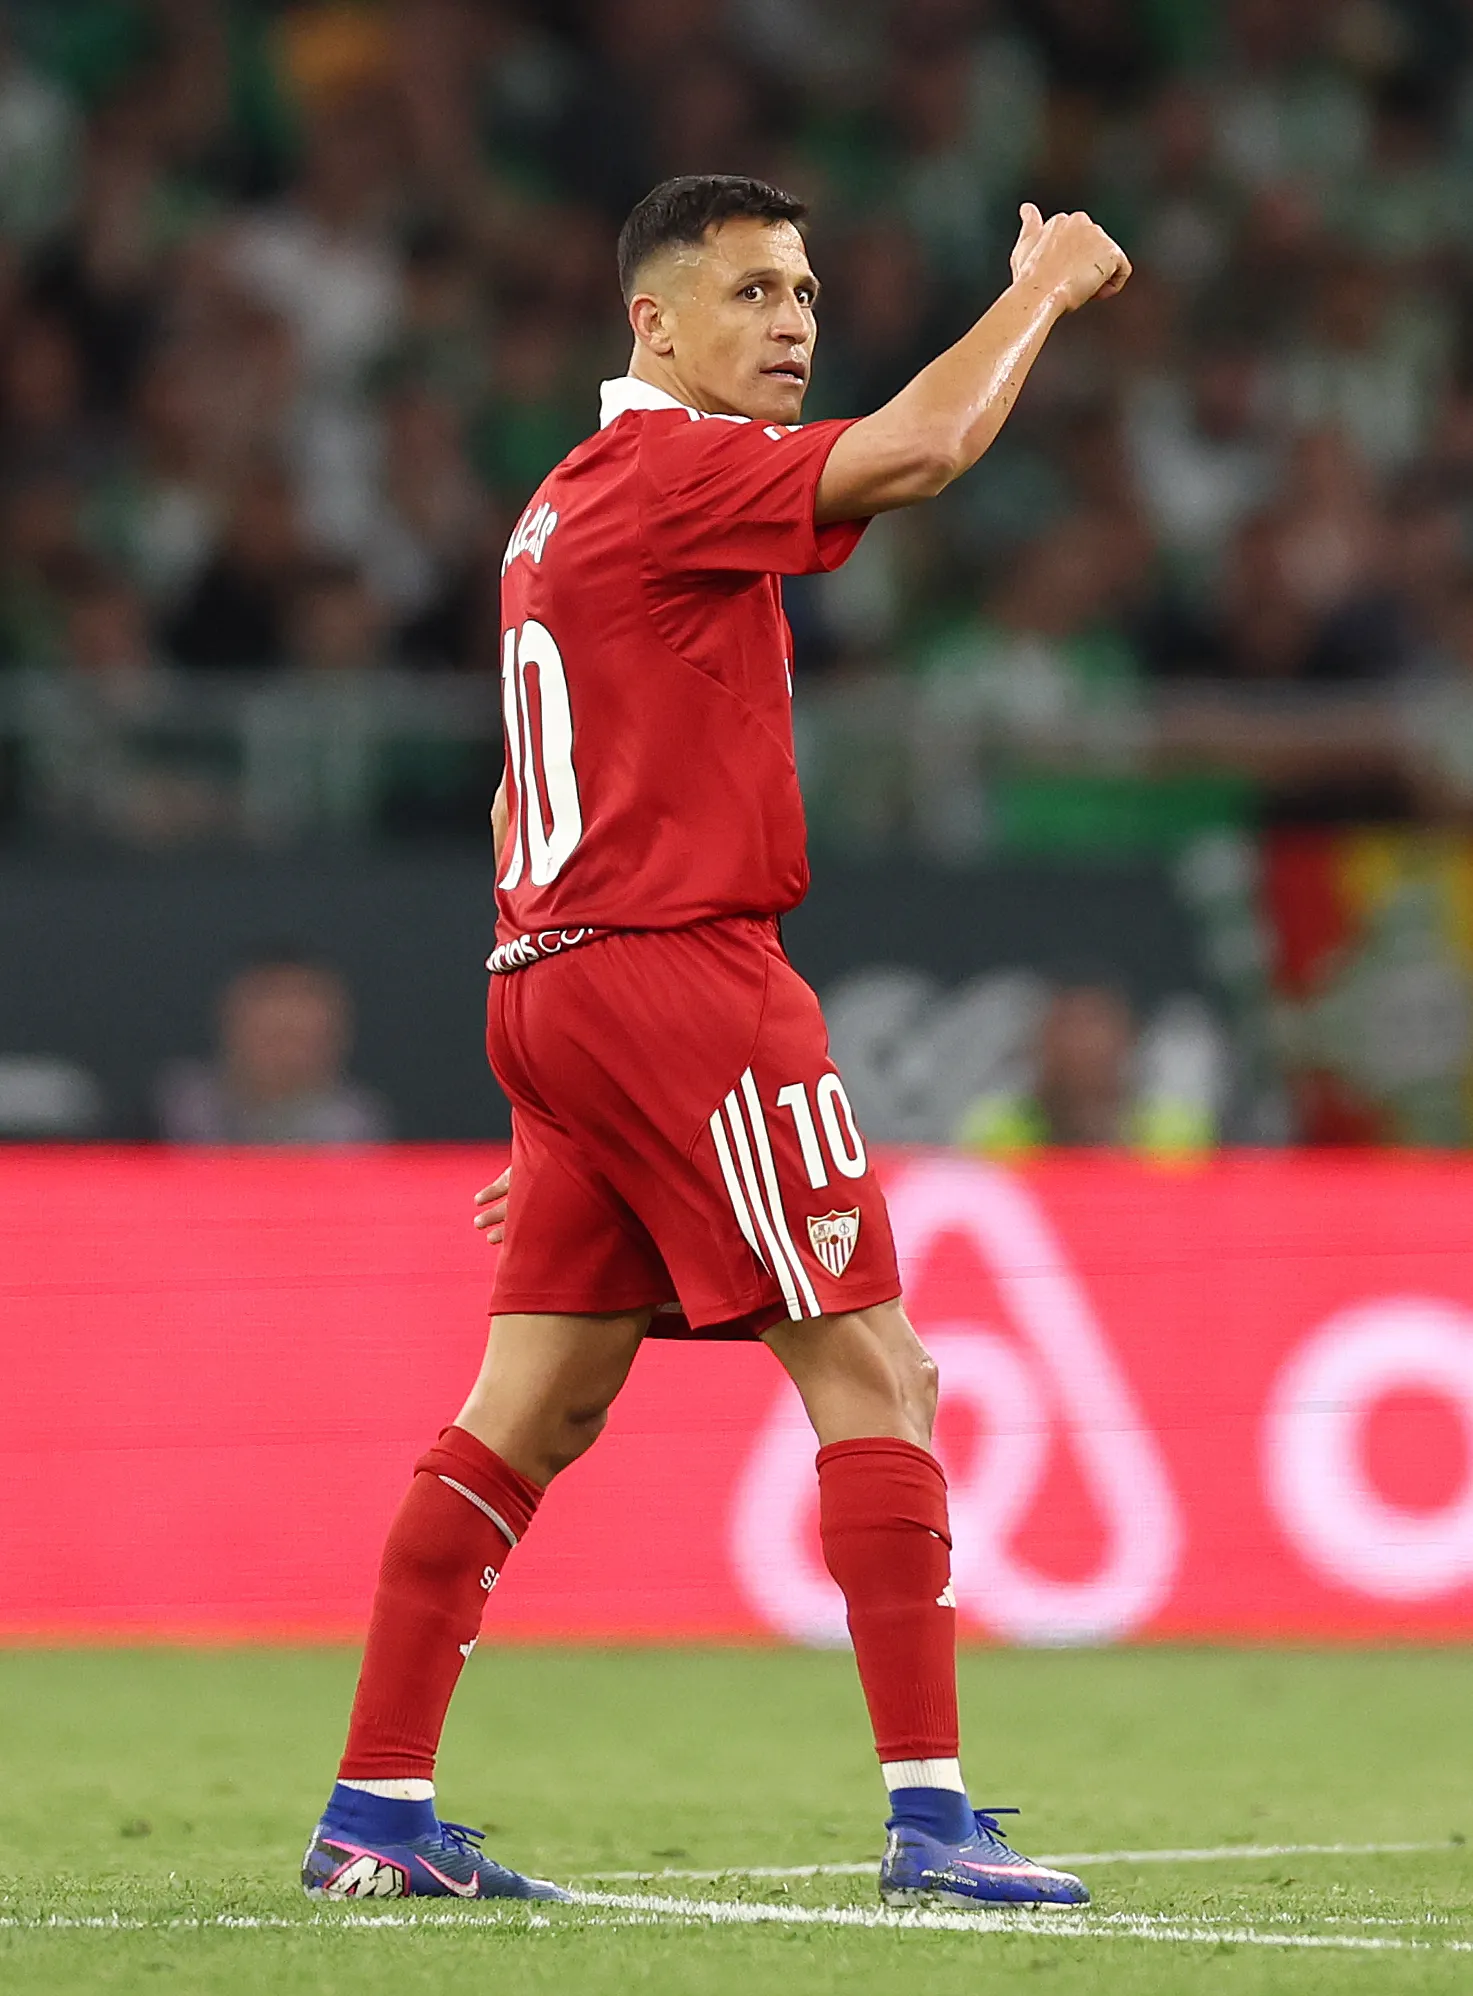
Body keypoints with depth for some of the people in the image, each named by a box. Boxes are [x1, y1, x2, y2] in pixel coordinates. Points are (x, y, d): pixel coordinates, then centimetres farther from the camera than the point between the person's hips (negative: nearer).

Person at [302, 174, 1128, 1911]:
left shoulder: (567, 501, 20)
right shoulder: (669, 468, -10)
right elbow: (915, 451, -25)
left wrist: (557, 1095, 25)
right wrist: (1043, 284, -9)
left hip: (554, 975, 10)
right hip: (677, 971, -10)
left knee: (530, 1411, 9)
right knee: (873, 1372, -8)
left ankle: (377, 1812, 8)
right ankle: (928, 1816, -11)